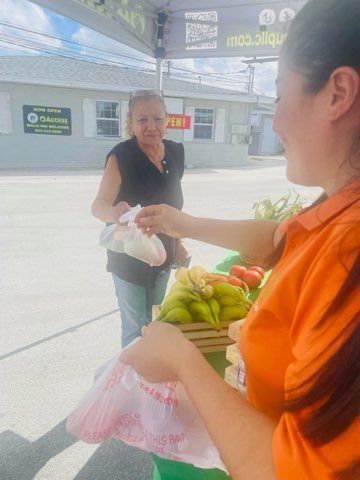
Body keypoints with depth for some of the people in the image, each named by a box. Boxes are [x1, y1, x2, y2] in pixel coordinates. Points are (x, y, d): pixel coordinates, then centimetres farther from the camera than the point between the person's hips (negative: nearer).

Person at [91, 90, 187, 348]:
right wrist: (113, 213, -51)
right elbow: (98, 205, -28)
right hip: (129, 258, -5)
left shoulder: (175, 152, -3)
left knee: (154, 322, 22)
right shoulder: (121, 157, -20)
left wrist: (178, 242, 11)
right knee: (135, 328, 4)